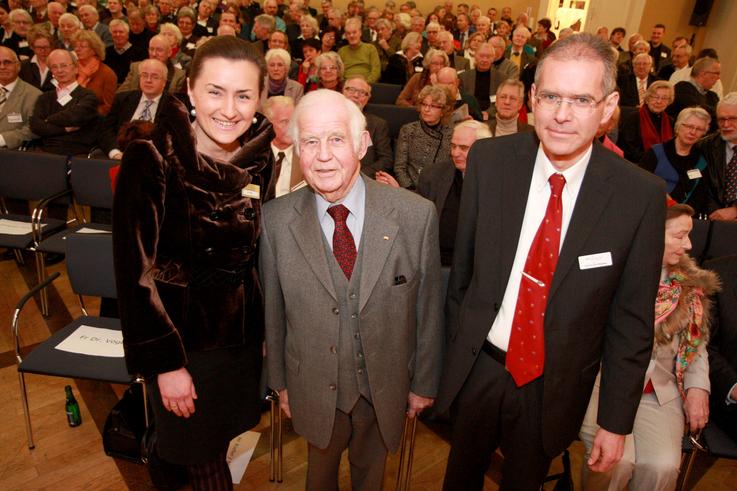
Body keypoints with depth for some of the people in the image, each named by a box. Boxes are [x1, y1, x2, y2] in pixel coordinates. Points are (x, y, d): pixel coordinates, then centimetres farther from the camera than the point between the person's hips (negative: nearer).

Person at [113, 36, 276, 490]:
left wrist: (268, 326, 5)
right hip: (183, 333, -4)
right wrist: (165, 362, -16)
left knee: (223, 437, 24)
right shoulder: (152, 159, -20)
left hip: (244, 329, 4)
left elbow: (255, 250, 5)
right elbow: (136, 269, -18)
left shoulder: (260, 158, -5)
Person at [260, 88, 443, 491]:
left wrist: (424, 383, 0)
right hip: (314, 390, 1)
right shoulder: (275, 221, -15)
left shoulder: (417, 214, -18)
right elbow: (273, 311, -5)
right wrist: (280, 382, 5)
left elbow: (428, 308, -9)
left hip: (387, 387, 0)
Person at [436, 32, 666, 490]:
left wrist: (616, 421, -2)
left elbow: (631, 320, -8)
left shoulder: (641, 194, -16)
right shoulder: (489, 159, -13)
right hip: (477, 367, 2)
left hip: (556, 386, -1)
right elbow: (463, 264, -2)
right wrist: (454, 346, 6)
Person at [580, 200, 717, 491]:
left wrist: (698, 388, 5)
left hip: (660, 392, 4)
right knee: (615, 460, -24)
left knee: (662, 466, -19)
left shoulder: (691, 282, 10)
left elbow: (696, 342, 17)